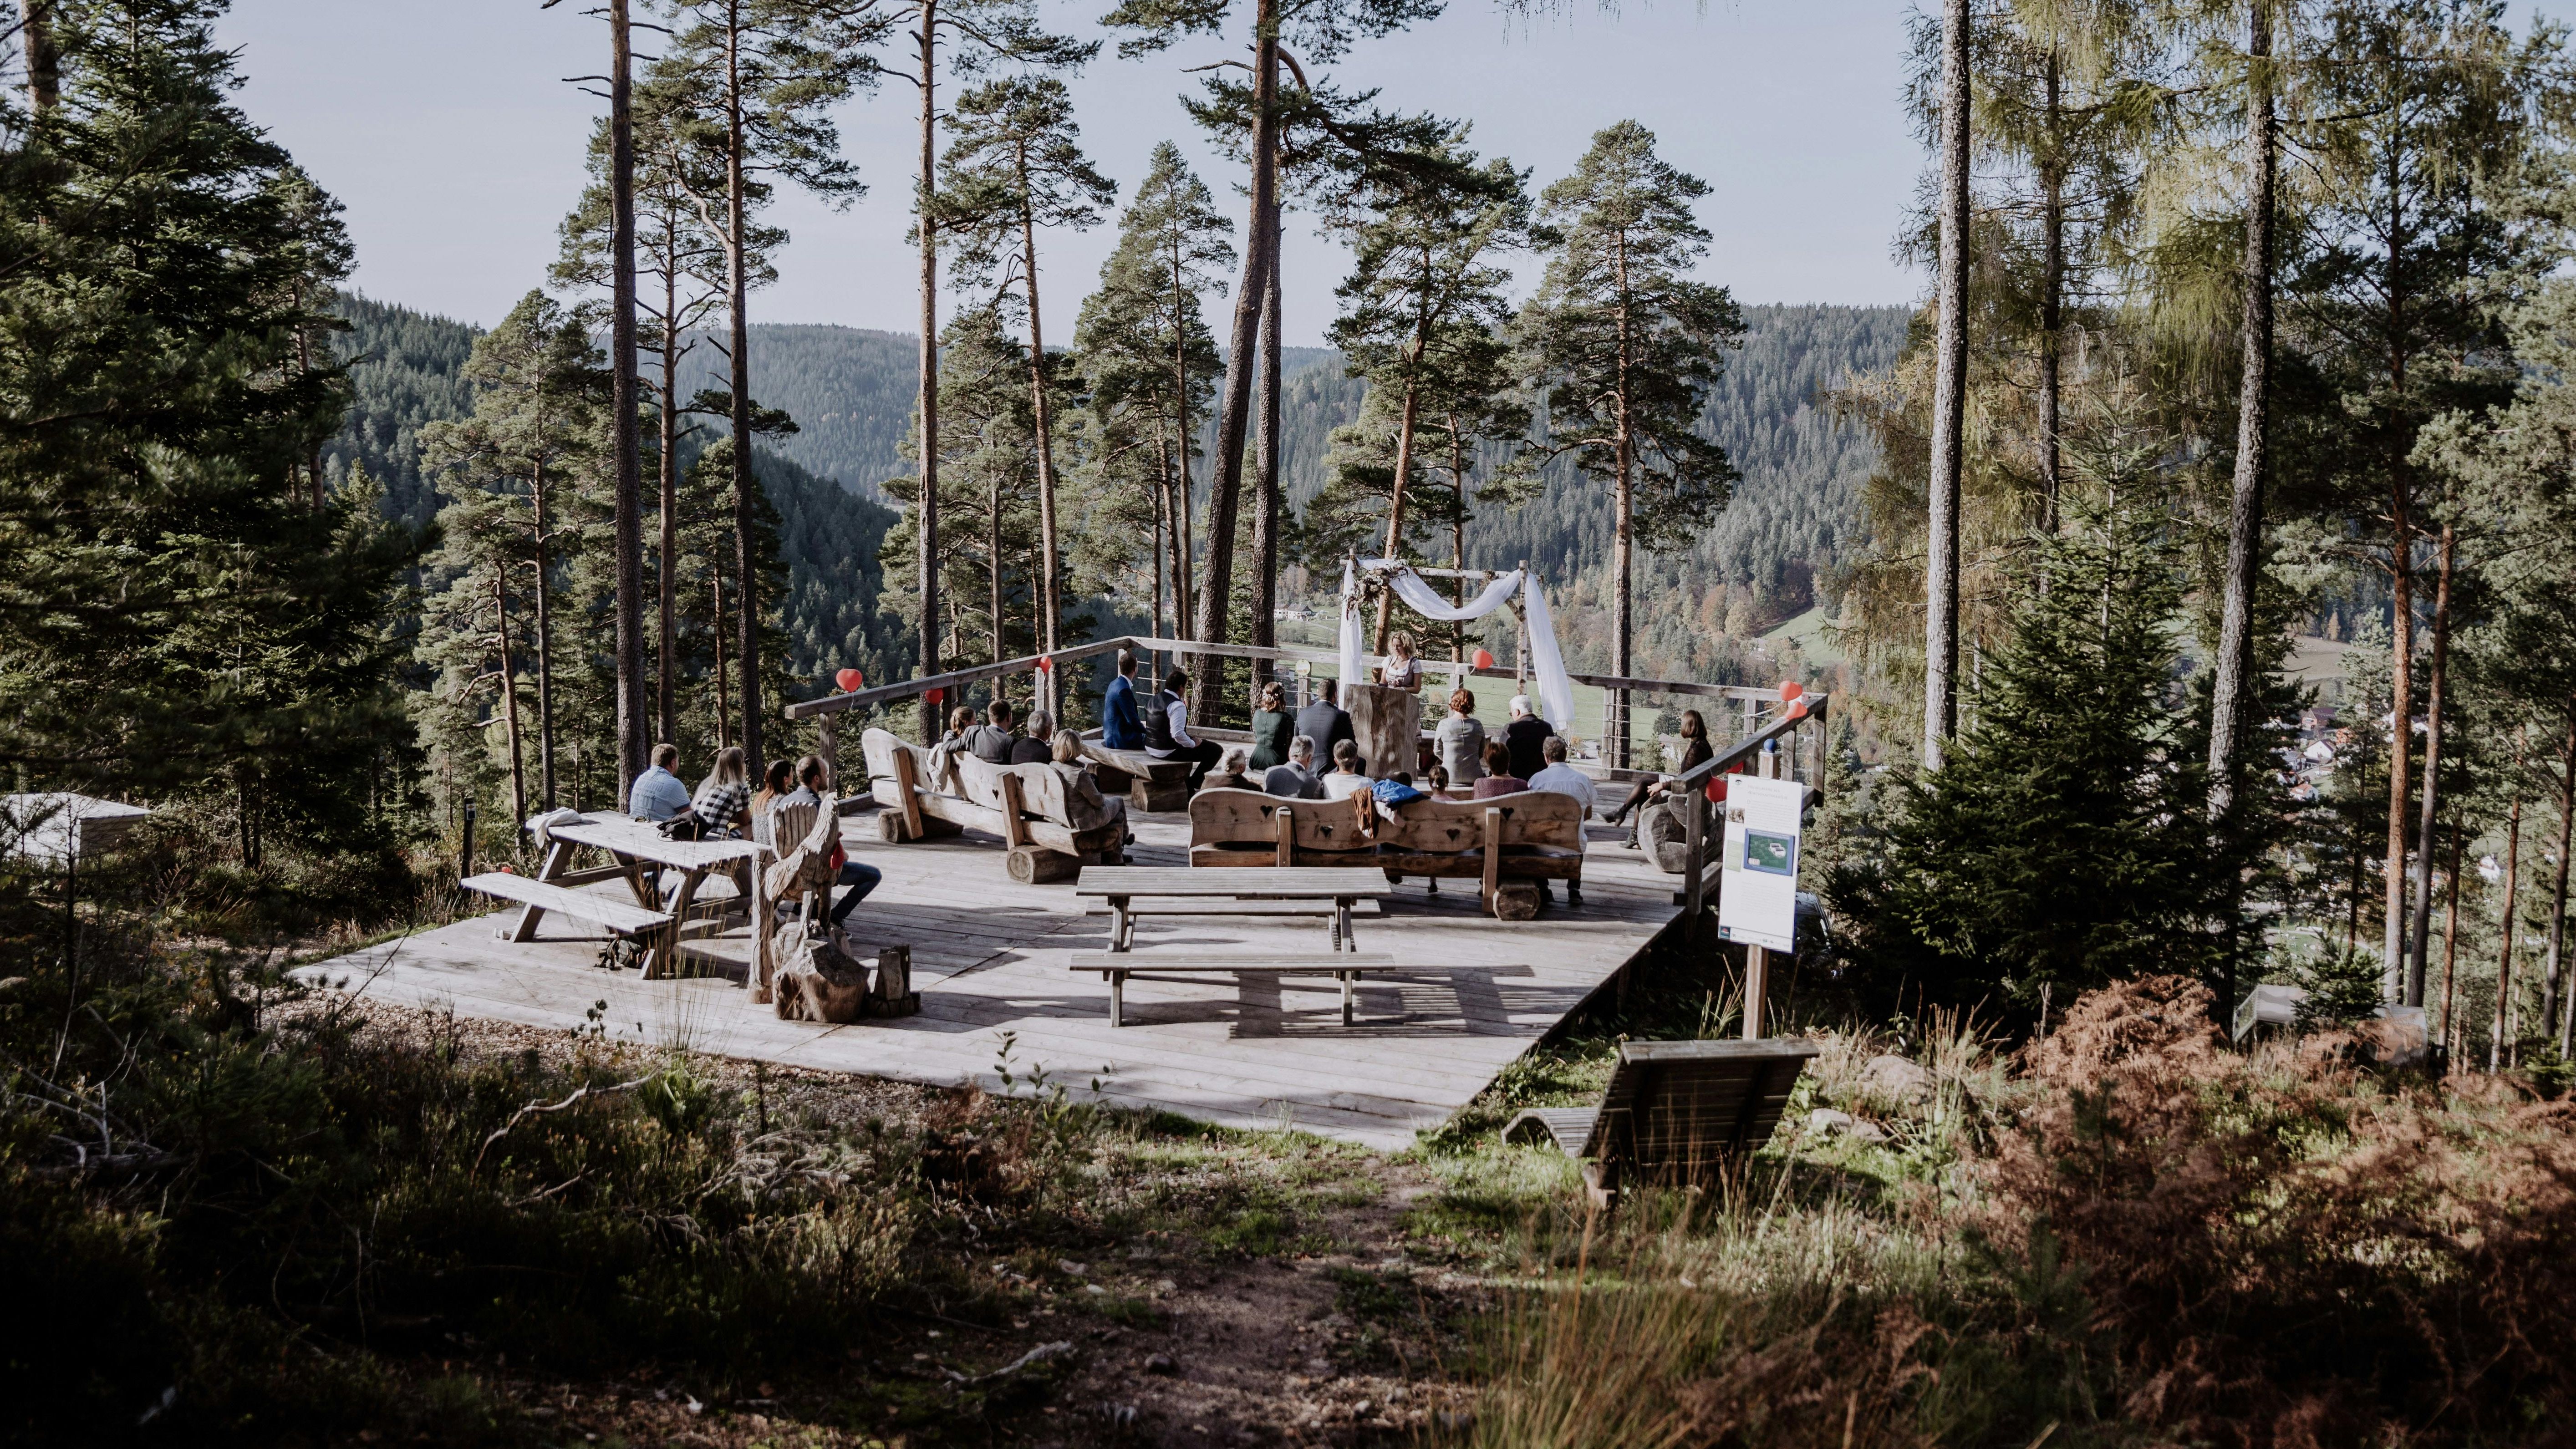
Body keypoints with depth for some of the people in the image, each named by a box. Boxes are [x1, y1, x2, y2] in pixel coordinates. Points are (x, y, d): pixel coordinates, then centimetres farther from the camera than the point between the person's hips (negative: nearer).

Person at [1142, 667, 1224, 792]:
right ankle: (1191, 786, 3)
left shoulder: (1153, 700, 8)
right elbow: (1178, 734, -31)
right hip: (1169, 752, -10)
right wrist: (1193, 744, -14)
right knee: (1217, 750, -4)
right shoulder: (1177, 705, -21)